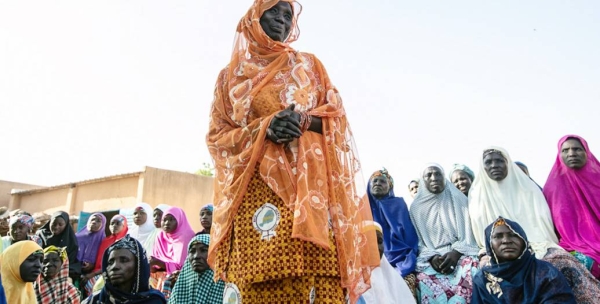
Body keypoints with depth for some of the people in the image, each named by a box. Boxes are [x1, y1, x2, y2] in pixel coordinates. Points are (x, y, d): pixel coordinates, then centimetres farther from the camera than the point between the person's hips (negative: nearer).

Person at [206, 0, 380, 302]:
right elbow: (216, 136, 8)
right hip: (256, 188, 0)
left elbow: (336, 115, 11)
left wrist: (305, 120, -11)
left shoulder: (308, 64, 19)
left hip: (306, 184, 1)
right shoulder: (230, 76, 16)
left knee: (314, 276, -12)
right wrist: (264, 128, -10)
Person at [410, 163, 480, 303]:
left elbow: (469, 233, 2)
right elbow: (417, 241, 6)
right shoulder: (416, 207, 9)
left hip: (460, 254, 0)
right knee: (424, 279, -32)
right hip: (430, 258, 0)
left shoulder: (459, 200, 8)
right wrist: (431, 258, -13)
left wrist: (456, 253, -15)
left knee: (469, 270, -34)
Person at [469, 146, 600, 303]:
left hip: (536, 245, 2)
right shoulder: (478, 195, 11)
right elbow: (480, 233, 6)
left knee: (566, 264, -28)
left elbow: (542, 222, 9)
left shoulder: (527, 188, 15)